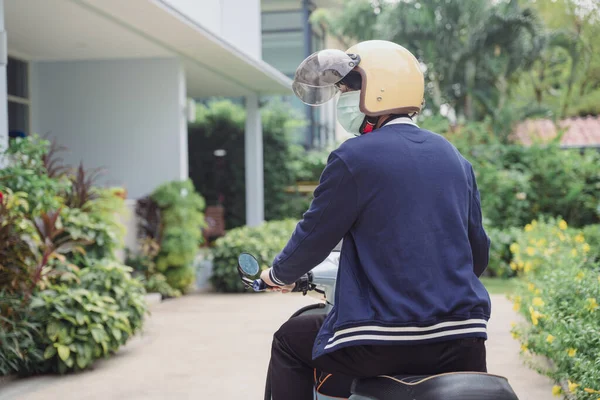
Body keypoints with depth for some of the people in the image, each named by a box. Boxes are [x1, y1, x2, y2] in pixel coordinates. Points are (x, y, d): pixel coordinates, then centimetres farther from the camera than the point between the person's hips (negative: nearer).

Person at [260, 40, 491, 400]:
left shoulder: (353, 158, -7)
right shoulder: (455, 158, 12)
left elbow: (315, 235, -2)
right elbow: (478, 252, 16)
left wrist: (279, 275, 19)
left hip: (383, 343, -5)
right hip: (461, 345, 6)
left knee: (290, 341, 18)